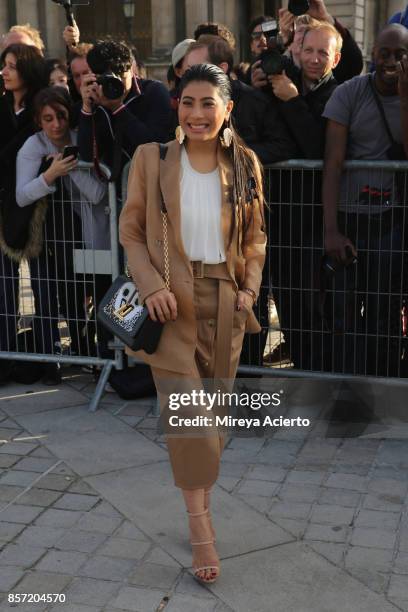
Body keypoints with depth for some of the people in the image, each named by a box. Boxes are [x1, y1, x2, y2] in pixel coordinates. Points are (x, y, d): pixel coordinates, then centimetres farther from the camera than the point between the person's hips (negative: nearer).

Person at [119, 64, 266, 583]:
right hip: (171, 302, -2)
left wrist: (250, 288, -2)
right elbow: (130, 230, 0)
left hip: (224, 303, 3)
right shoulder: (151, 158, -2)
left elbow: (255, 239, 12)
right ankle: (200, 526, 0)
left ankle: (202, 503, 27)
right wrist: (151, 286, -14)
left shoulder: (244, 165, 4)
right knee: (185, 408, -9)